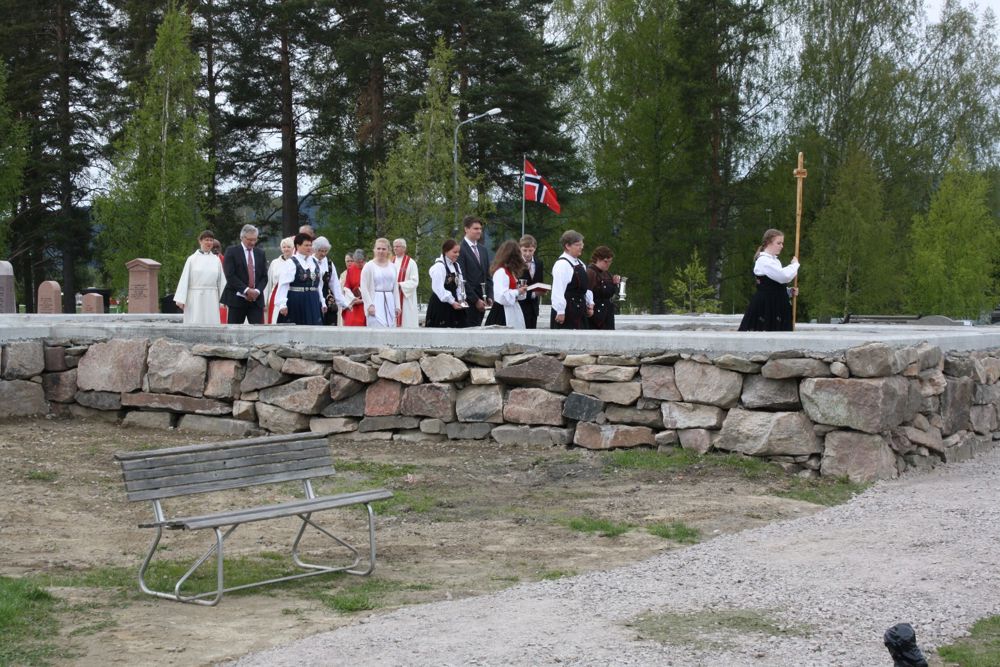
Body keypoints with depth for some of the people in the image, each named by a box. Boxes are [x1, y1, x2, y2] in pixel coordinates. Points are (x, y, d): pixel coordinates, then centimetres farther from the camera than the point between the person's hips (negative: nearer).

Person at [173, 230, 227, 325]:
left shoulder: (216, 260, 7)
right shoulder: (192, 259, 0)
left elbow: (221, 281, 8)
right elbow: (184, 279, -1)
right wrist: (180, 299, -6)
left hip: (211, 299, 2)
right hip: (195, 299, -2)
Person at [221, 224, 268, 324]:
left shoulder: (260, 253, 13)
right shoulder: (231, 251, -1)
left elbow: (264, 276, 10)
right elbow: (230, 276, -10)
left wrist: (257, 291, -9)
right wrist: (246, 290, -17)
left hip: (256, 299, 3)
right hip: (237, 298, -3)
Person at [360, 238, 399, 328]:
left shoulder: (392, 267, 12)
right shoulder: (369, 266, -2)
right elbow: (364, 288, -6)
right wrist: (370, 305, -14)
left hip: (390, 303, 5)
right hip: (376, 304, -5)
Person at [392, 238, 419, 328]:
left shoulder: (411, 263, -2)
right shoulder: (391, 262, 11)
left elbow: (414, 281, -9)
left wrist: (400, 285, -18)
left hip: (406, 299, -4)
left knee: (406, 324, -5)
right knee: (393, 325, 2)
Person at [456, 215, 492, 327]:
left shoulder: (483, 250, 17)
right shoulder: (461, 249, -9)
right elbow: (462, 279, -13)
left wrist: (489, 297, 7)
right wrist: (475, 300, -12)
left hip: (481, 300, 7)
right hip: (468, 301, -7)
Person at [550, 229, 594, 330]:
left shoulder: (580, 264, 15)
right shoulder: (561, 264, -15)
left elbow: (585, 287, 22)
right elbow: (558, 290, -19)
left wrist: (590, 304, 14)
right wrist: (560, 311, -21)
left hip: (579, 310, 9)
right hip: (566, 311, -9)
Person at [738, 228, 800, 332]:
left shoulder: (775, 261, 16)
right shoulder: (763, 261, -14)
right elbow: (784, 276, -23)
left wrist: (789, 290, 6)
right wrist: (795, 264, -5)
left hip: (776, 306, 9)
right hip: (764, 306, -9)